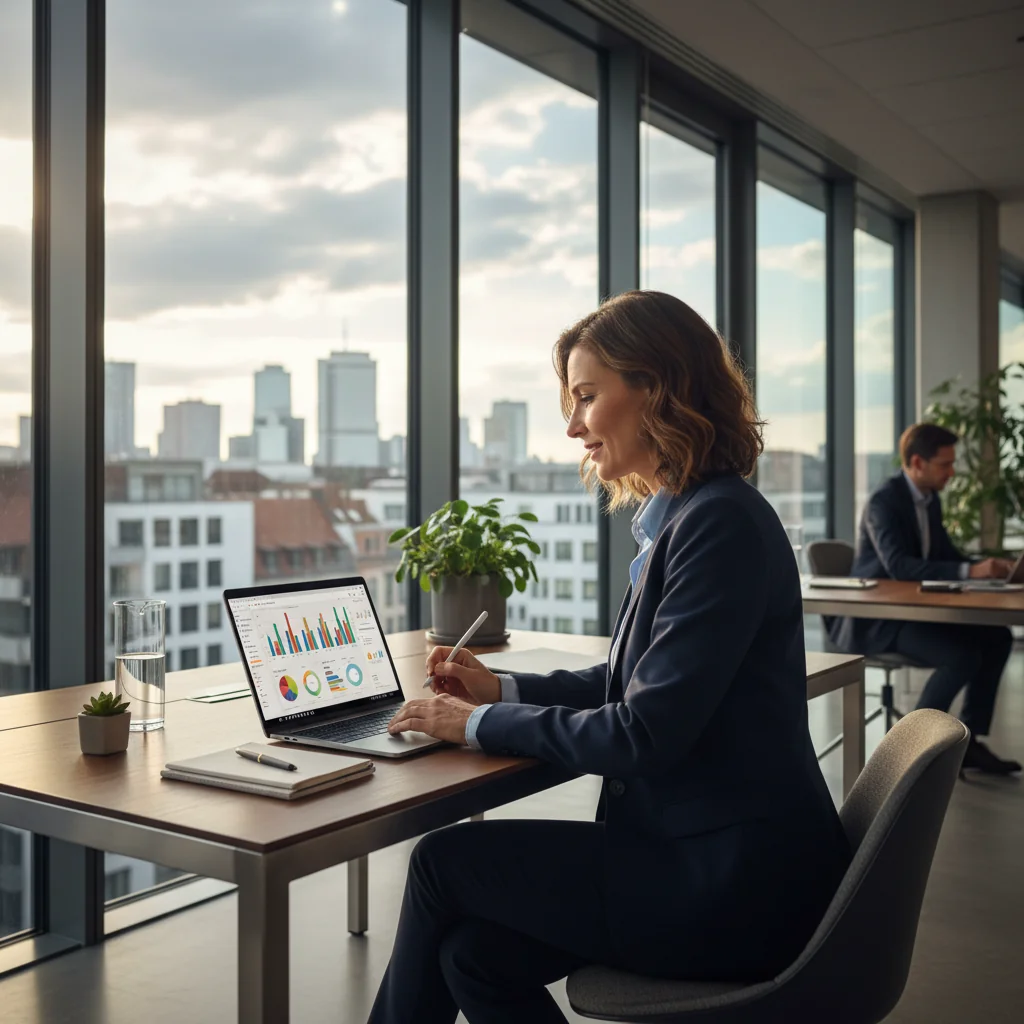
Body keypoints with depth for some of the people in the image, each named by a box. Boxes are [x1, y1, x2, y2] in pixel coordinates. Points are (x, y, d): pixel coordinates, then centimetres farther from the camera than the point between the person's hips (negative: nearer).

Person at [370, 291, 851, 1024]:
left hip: (737, 886, -8)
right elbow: (634, 686, 19)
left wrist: (482, 725, -12)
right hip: (707, 853, 8)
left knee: (444, 862, -3)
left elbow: (647, 732, -22)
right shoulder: (682, 518, 10)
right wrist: (503, 689, 9)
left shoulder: (720, 524, -20)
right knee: (477, 952, 2)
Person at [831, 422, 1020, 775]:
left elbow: (945, 554, 12)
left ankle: (967, 740, 2)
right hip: (877, 617, -9)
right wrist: (969, 572, -38)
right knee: (962, 656, -25)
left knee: (997, 637, -4)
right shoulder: (883, 502, -20)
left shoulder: (929, 499, 9)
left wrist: (984, 566, -8)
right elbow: (899, 565, -33)